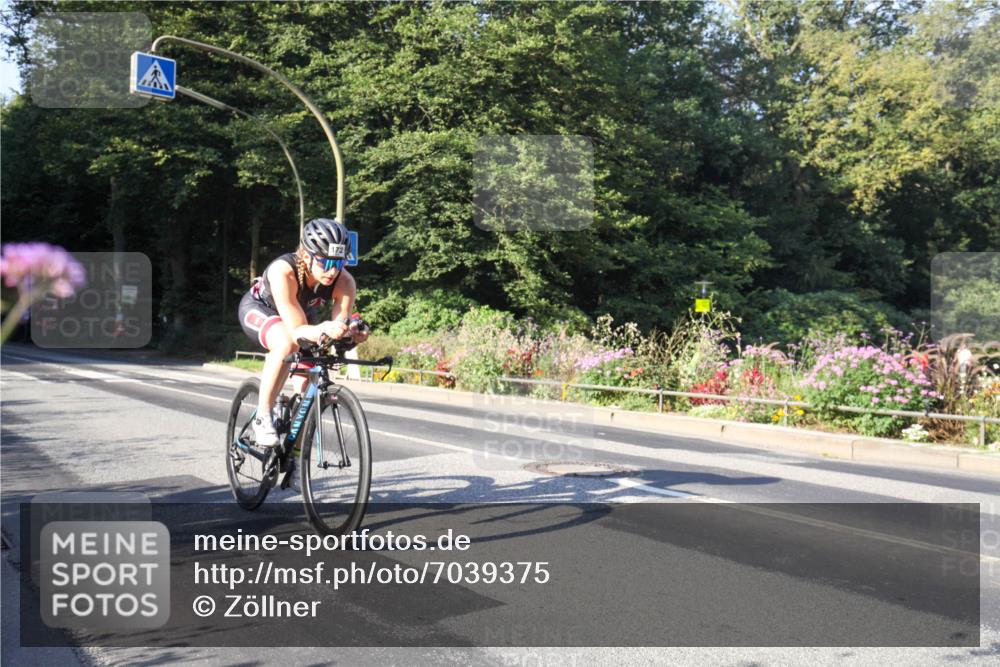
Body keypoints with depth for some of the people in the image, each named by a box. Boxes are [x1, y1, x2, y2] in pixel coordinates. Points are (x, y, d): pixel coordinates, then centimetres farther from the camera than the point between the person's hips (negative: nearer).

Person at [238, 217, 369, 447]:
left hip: (304, 313, 5)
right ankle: (262, 417, -23)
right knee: (287, 343, -38)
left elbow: (338, 327, -32)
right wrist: (323, 329, -67)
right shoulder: (283, 271, -42)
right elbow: (297, 330, -46)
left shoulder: (345, 282, -32)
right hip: (259, 308, -5)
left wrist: (352, 331, -56)